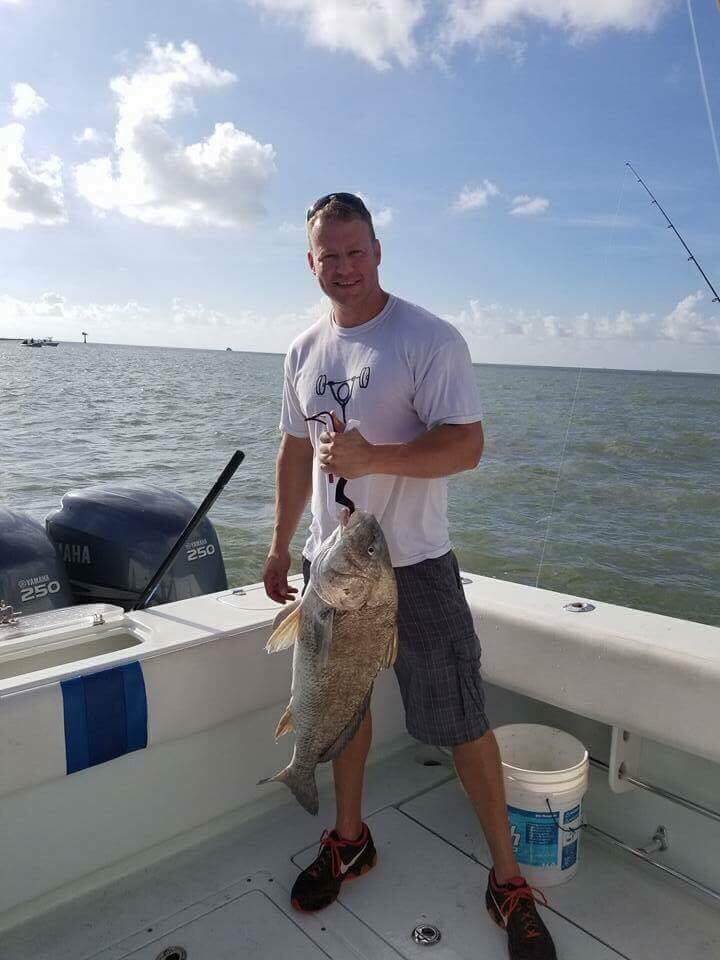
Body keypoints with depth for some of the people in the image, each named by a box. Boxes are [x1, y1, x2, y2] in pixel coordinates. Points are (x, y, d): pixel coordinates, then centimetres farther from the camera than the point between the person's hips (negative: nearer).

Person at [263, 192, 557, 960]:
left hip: (413, 564, -5)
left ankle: (506, 880, 21)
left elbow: (466, 446, -17)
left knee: (461, 723, 2)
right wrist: (280, 546, 15)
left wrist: (372, 457, -30)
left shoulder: (429, 339, -11)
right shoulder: (304, 350, 8)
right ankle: (349, 839, 41)